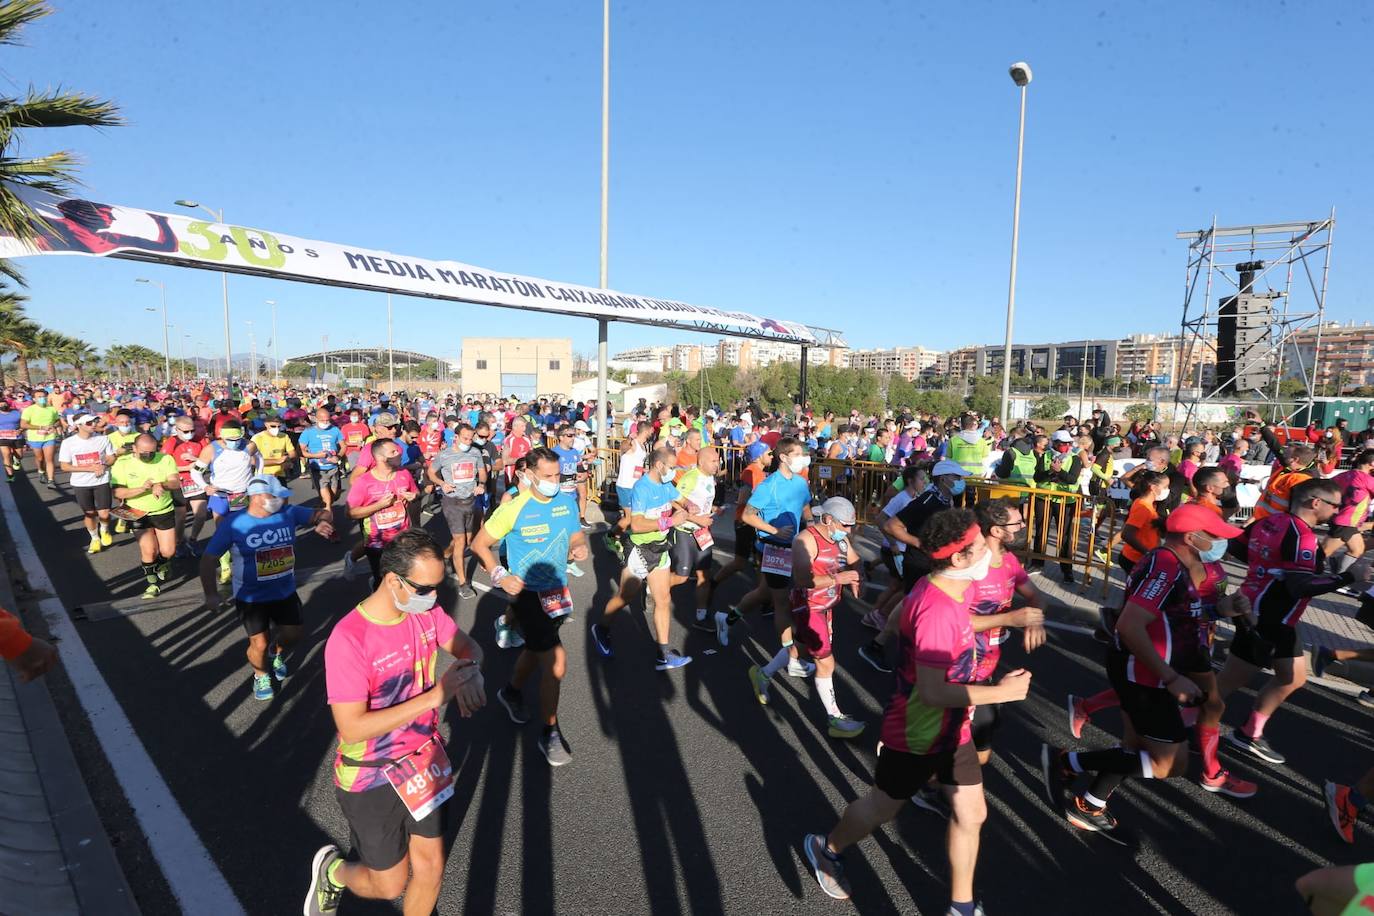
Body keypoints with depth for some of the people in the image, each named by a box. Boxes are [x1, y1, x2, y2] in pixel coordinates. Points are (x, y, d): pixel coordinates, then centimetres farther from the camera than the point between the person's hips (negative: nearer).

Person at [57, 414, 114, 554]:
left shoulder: (102, 439, -7)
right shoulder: (68, 443, -10)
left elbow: (111, 458, 4)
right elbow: (65, 467, -8)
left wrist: (103, 466, -17)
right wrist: (90, 468, -18)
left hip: (101, 481, 0)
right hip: (80, 484, 0)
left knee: (104, 514, -5)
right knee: (89, 513, 12)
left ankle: (104, 529, 30)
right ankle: (95, 538, 34)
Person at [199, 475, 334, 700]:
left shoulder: (289, 513, -11)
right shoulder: (233, 524, -19)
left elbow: (321, 513, 0)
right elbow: (208, 559, -13)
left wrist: (322, 521, -25)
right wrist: (211, 594, -20)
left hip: (285, 592, 4)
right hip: (251, 597, -3)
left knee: (293, 634, 14)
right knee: (260, 644, -2)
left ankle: (277, 654, 51)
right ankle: (260, 675, 33)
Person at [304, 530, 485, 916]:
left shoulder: (426, 610, -12)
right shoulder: (348, 639, -29)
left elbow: (468, 646, 3)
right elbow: (352, 728, -29)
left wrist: (471, 671, -21)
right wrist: (435, 696, -34)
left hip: (424, 761, 5)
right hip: (371, 778, -5)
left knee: (430, 870, 14)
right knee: (390, 884, 13)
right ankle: (333, 871, 44)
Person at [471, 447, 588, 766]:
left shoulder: (567, 501, -4)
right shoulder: (513, 509, -18)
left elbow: (576, 534, 11)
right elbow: (479, 545, -9)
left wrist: (580, 546, -13)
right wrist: (500, 576, -20)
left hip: (558, 590, 6)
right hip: (528, 593, -6)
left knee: (537, 649, 26)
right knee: (556, 663, -11)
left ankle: (512, 692, 56)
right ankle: (550, 734, 8)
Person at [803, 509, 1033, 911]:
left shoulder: (954, 588, -6)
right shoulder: (936, 610, -35)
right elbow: (932, 692, -35)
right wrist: (1001, 691, -29)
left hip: (951, 726, 8)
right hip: (918, 734, -8)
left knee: (971, 813, 15)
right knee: (884, 806, 15)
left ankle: (962, 906, 35)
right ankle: (825, 848, 42)